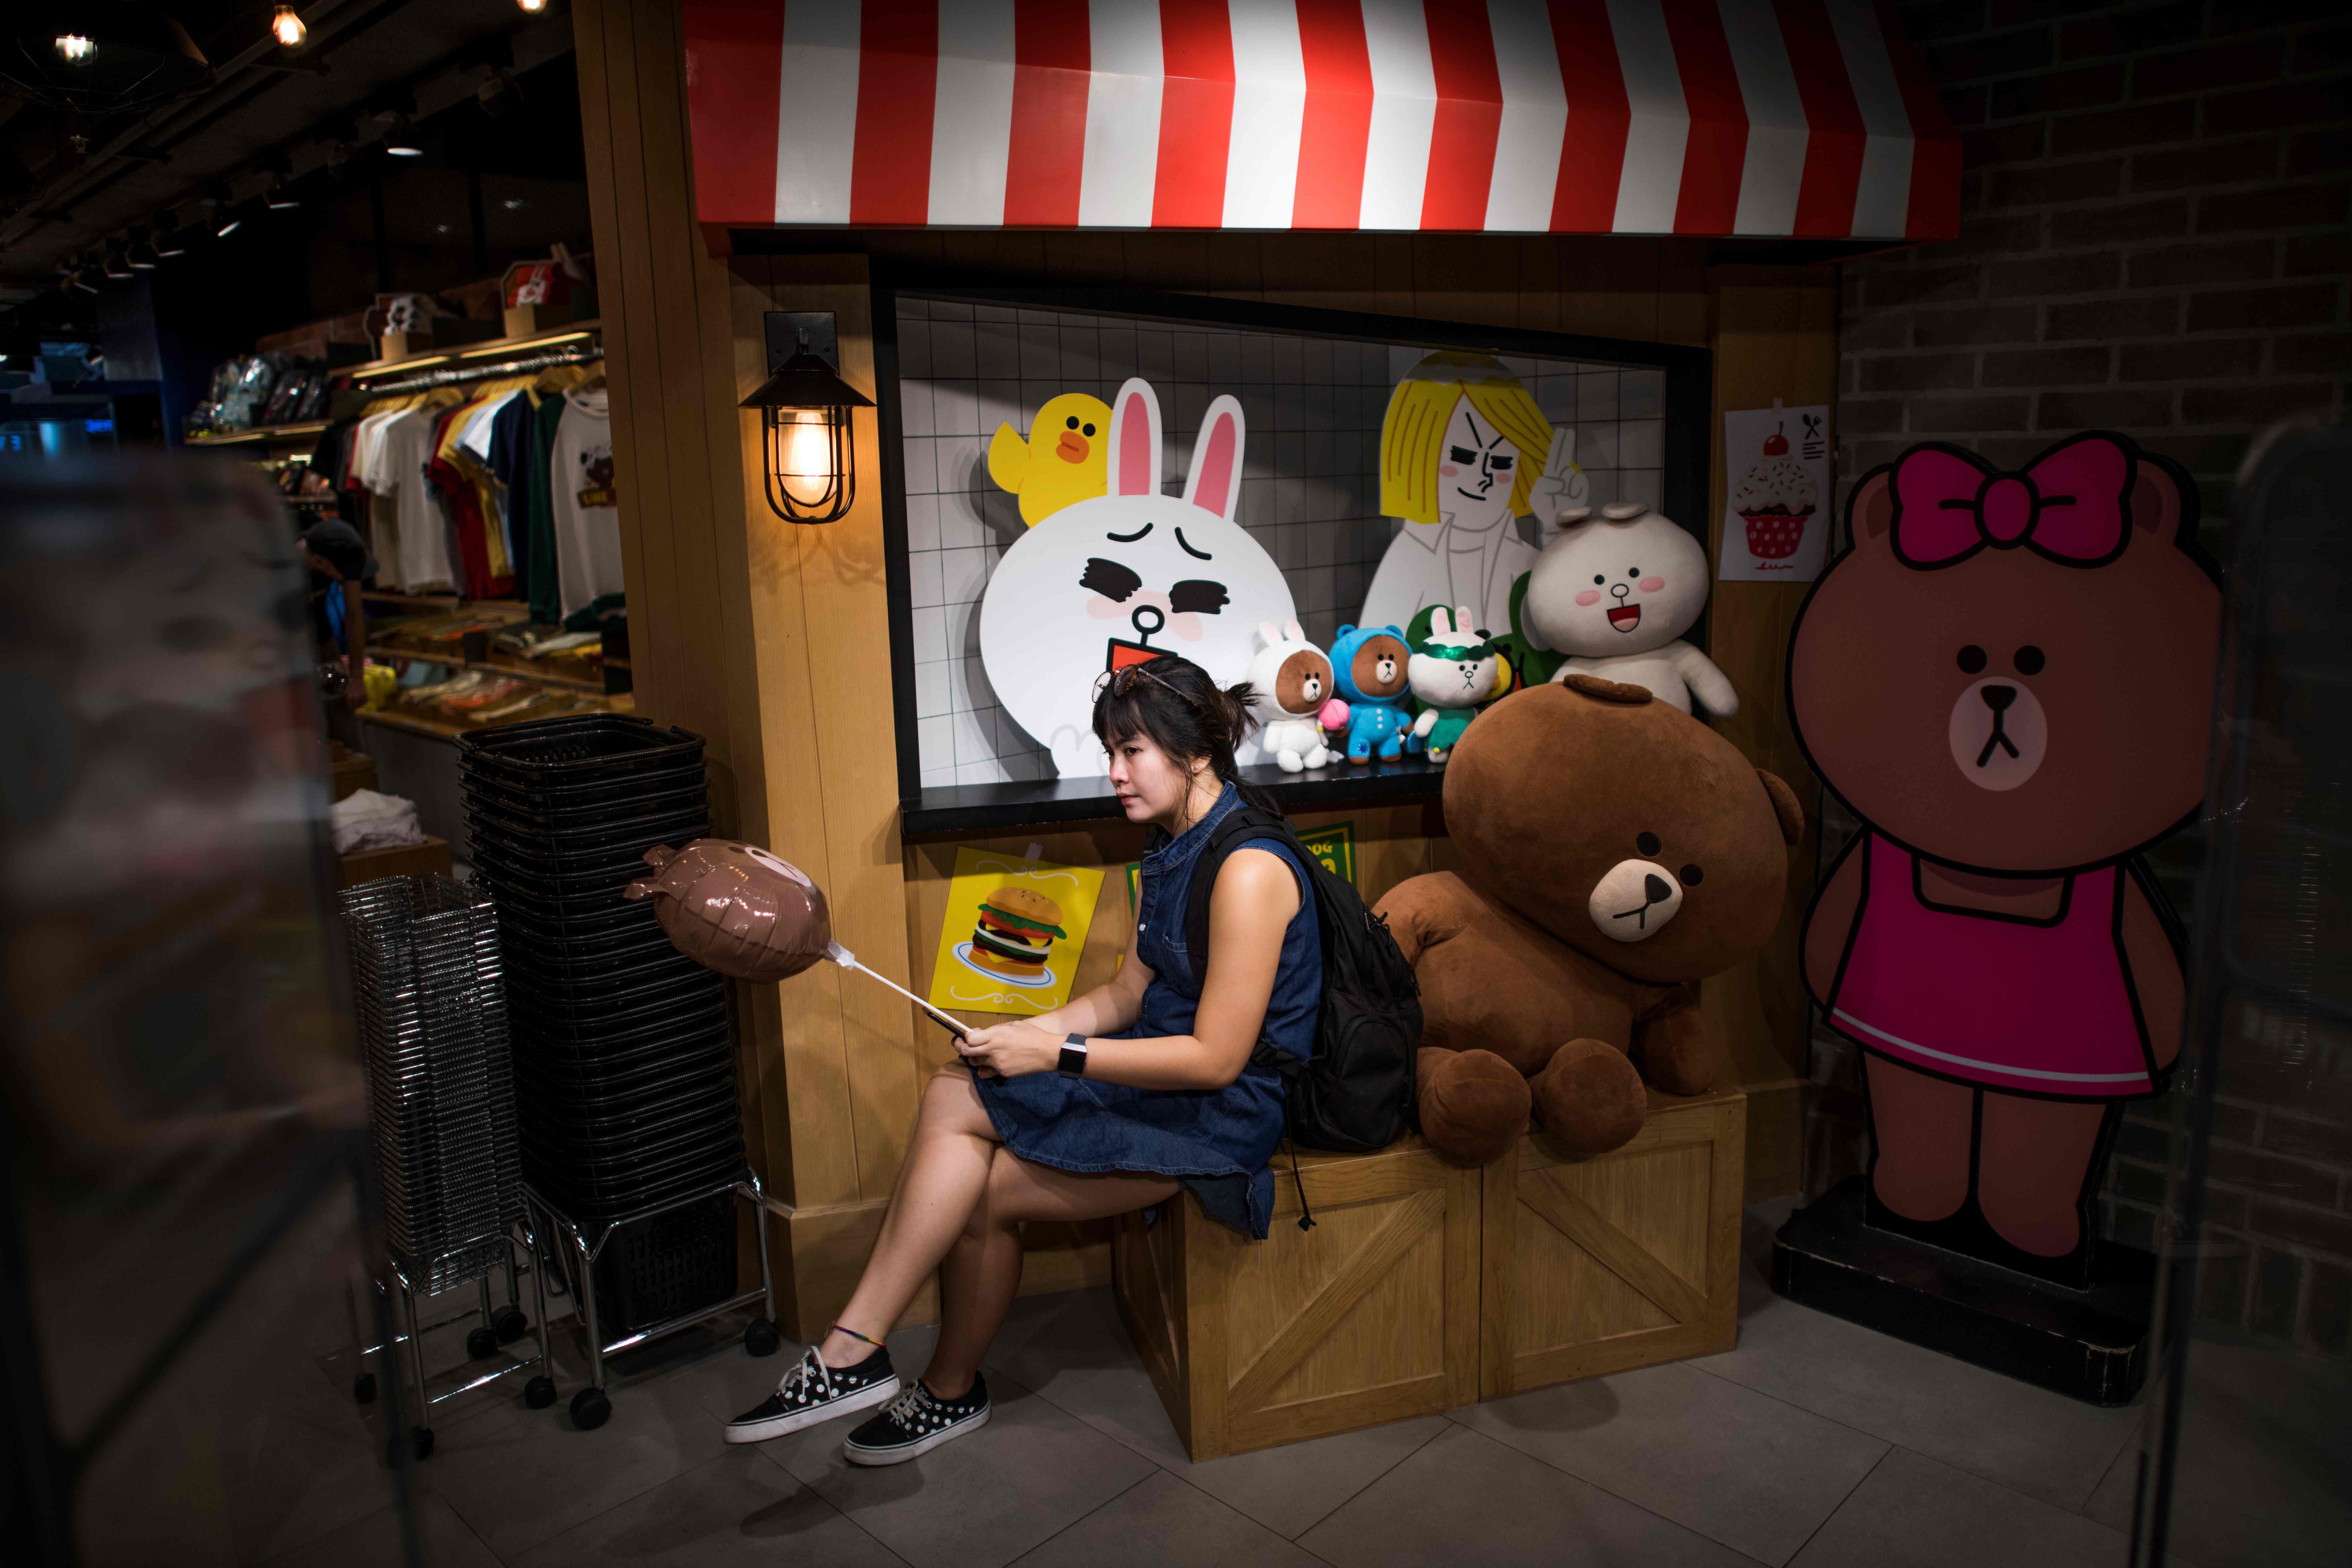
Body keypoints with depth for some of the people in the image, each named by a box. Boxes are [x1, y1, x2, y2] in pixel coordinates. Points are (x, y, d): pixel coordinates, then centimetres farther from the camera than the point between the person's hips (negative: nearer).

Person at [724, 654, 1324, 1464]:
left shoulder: (1248, 870, -21)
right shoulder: (1173, 849, 9)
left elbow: (1216, 1058, -23)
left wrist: (1056, 1054, -20)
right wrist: (1030, 1032, -4)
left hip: (1222, 1111, -8)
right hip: (1156, 1071, 9)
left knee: (983, 1190, -13)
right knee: (953, 1096, -11)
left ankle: (950, 1391, 7)